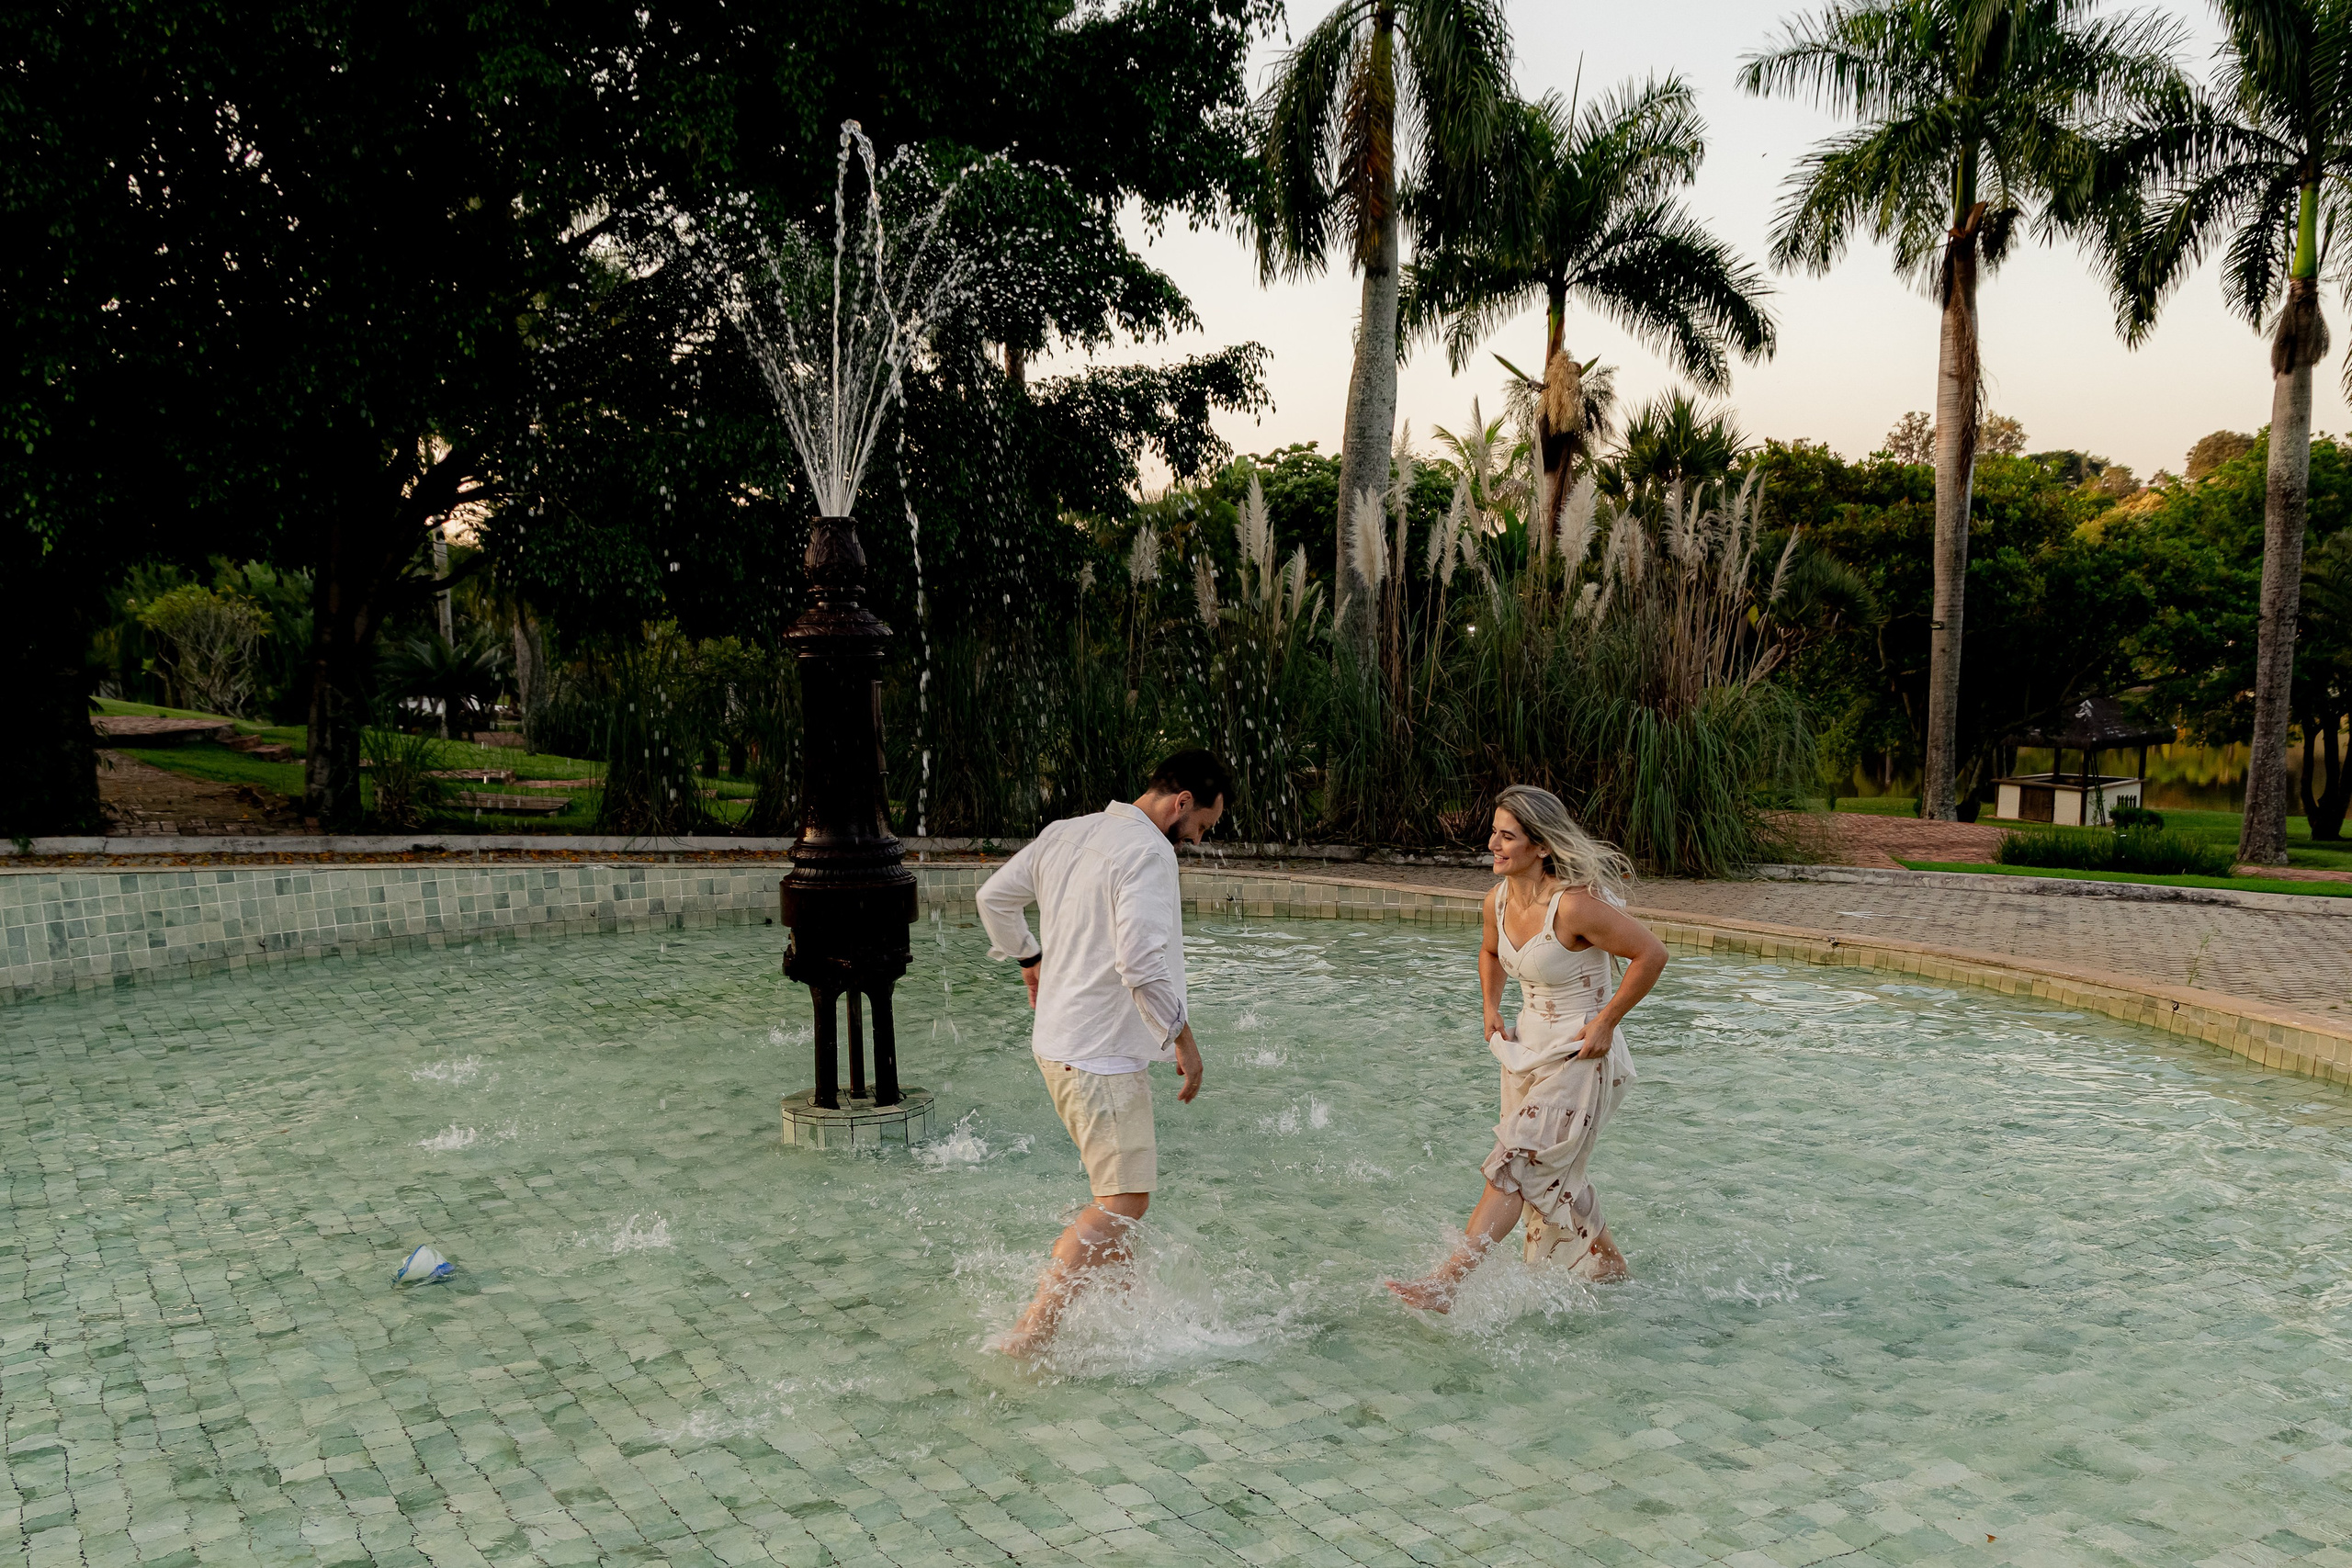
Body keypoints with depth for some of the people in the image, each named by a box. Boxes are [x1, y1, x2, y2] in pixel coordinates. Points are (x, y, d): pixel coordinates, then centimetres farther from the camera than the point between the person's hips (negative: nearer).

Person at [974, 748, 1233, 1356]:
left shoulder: (1063, 833, 10)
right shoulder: (1147, 851, -18)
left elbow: (994, 897, 20)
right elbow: (1141, 962, -26)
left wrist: (1031, 960, 29)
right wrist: (1183, 1037, -16)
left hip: (1058, 1040, 10)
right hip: (1100, 1053, -10)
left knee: (1127, 1175, 23)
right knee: (1123, 1199, -7)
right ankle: (1029, 1336, -10)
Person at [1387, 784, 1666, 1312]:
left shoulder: (1574, 906, -25)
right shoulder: (1498, 901, -2)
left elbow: (1651, 955, -18)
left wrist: (1605, 1022, -15)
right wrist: (1491, 1009, 7)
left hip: (1581, 1056, -8)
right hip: (1529, 1049, 8)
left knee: (1515, 1166, -14)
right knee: (1551, 1179, 17)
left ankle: (1444, 1283, -17)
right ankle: (1611, 1267, 37)